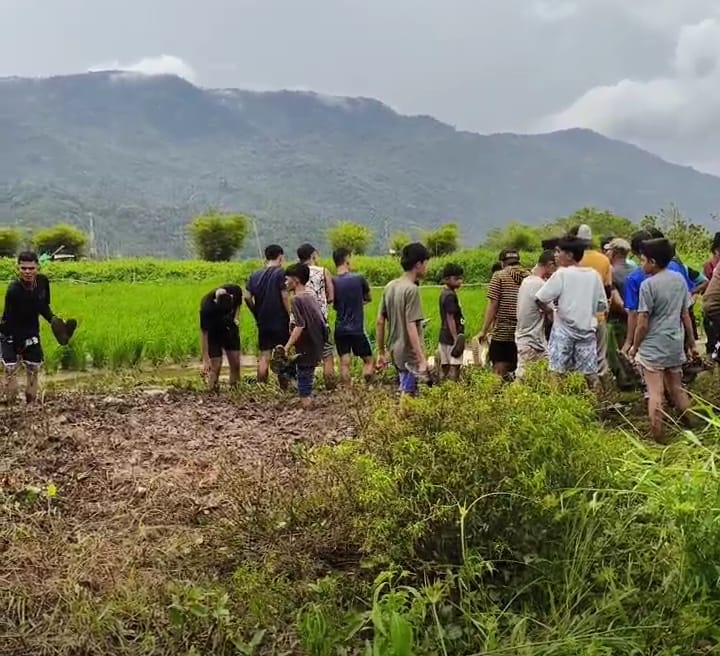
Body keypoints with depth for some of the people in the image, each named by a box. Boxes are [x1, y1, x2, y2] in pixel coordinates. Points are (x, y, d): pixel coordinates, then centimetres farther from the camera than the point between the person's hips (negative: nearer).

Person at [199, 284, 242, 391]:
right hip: (213, 332, -4)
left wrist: (235, 317, -10)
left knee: (235, 363, 1)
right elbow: (204, 334, -27)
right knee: (216, 366, -9)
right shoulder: (206, 307, -35)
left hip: (230, 328, 4)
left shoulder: (235, 291, -25)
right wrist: (205, 360, -26)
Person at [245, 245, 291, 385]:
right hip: (280, 322, -4)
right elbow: (284, 297, -14)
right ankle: (284, 387, 7)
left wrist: (257, 314, 13)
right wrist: (291, 317, -9)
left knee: (264, 357, 9)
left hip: (263, 322, 5)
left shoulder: (255, 275, 7)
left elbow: (247, 297, 3)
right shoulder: (280, 273, -9)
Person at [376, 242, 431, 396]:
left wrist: (381, 352, 17)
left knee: (405, 392, 19)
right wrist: (422, 359, -23)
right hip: (410, 354, -8)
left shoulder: (390, 286, 7)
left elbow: (379, 322, 10)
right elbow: (411, 327, -22)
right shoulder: (412, 289, -16)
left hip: (395, 352, 8)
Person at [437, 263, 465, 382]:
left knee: (445, 366, 12)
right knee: (455, 367, -9)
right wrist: (456, 338, -20)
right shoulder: (450, 295, -16)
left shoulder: (444, 293, 11)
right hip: (452, 336, -10)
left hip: (444, 336, 10)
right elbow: (450, 318, -20)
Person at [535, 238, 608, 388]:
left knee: (557, 373, -1)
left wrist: (549, 311, 6)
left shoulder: (562, 274, -9)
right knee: (590, 373, 8)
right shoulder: (594, 275, 5)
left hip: (564, 330, -4)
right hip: (587, 330, 4)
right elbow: (602, 306, 11)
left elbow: (540, 299, -12)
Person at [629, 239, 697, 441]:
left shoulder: (648, 284, -14)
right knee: (677, 390, 19)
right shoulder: (679, 279, 4)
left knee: (655, 393, -1)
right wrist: (691, 343, 18)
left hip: (653, 347, -6)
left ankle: (658, 438, 2)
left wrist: (634, 346, 0)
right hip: (675, 344, 6)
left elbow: (643, 323, -13)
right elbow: (685, 315, 10)